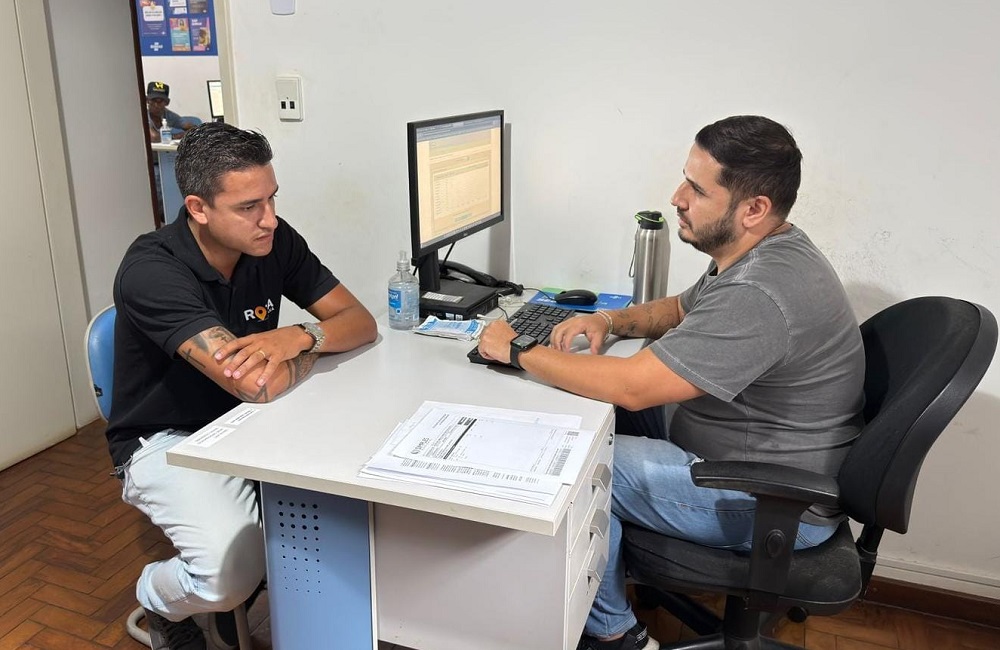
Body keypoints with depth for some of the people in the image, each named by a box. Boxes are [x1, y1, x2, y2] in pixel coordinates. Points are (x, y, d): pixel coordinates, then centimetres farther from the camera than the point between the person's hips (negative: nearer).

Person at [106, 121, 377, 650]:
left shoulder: (274, 241, -11)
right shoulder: (151, 270, -29)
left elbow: (361, 322, -9)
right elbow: (260, 384, -38)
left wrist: (298, 336, -29)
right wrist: (311, 350, -17)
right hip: (168, 442, -5)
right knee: (235, 567, -28)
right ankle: (158, 599, 10)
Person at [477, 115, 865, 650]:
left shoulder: (760, 295, -32)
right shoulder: (757, 254, 1)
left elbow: (630, 386, -32)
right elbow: (681, 310, 19)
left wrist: (518, 351, -19)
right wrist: (610, 320, -1)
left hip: (775, 506, -10)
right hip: (741, 453, 10)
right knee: (594, 413, 12)